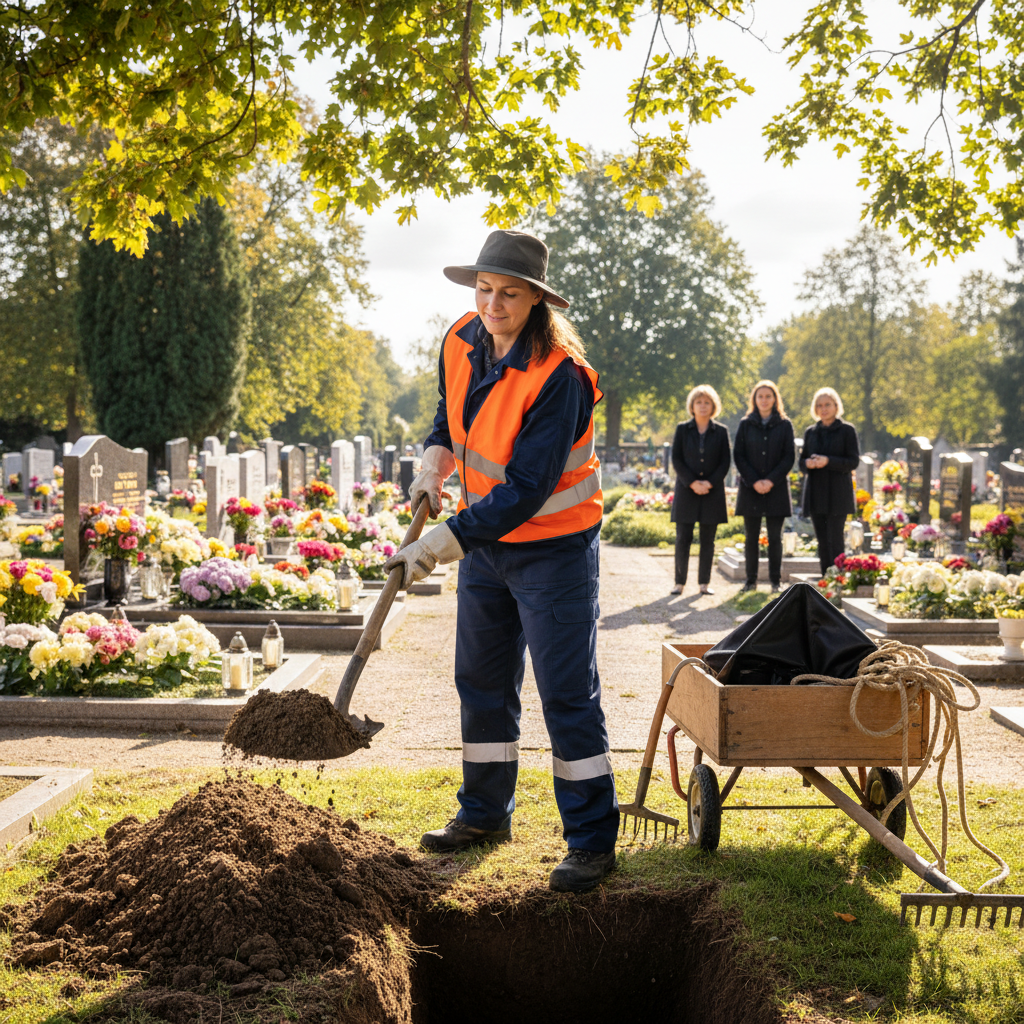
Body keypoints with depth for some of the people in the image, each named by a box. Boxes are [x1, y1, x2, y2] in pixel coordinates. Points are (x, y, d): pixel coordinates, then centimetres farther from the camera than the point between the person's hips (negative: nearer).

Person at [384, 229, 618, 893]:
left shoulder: (559, 375, -26)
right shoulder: (462, 342, -4)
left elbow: (527, 490, -29)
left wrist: (444, 542, -33)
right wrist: (435, 464, -2)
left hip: (552, 546, -7)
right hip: (484, 539, 7)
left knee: (568, 694, -4)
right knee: (481, 681, 15)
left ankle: (592, 842, 6)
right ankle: (486, 814, 31)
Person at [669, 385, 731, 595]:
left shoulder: (721, 432, 7)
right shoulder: (682, 430, 6)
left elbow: (725, 462, 3)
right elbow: (676, 459, 0)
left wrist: (709, 483, -11)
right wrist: (692, 483, -12)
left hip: (712, 492, 1)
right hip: (686, 491, -1)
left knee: (708, 540, 3)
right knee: (683, 538, -2)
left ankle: (704, 582, 11)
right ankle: (680, 582, 6)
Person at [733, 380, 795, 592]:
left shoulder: (784, 425, 5)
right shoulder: (745, 424, 5)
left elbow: (789, 457, 1)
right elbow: (738, 455, 2)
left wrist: (771, 480, -11)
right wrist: (754, 481, -9)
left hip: (776, 488, -1)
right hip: (750, 488, 1)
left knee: (775, 537, 1)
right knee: (751, 537, 3)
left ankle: (776, 580, 7)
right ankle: (751, 579, 11)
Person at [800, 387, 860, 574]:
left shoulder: (847, 430, 0)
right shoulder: (810, 432, 13)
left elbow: (853, 461, -5)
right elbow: (802, 461, 16)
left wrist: (828, 461, -19)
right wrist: (808, 463, -8)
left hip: (837, 494, -5)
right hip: (816, 493, 5)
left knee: (835, 540, -9)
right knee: (822, 542, 7)